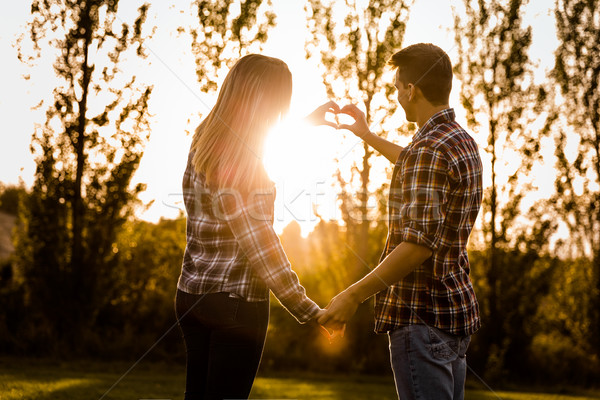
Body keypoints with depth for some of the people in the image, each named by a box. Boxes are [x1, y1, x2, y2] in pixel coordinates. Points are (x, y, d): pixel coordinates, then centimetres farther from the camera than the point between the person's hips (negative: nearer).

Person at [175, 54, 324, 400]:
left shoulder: (205, 141, 6)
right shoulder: (241, 159, -19)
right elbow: (258, 244, -21)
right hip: (236, 300, -8)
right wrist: (310, 311, -18)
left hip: (193, 293, 8)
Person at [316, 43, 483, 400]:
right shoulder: (463, 142, 12)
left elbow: (419, 243, -27)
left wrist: (354, 295, -24)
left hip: (423, 316, -10)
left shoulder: (430, 149, -18)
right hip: (457, 305, 10)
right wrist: (369, 136, 44)